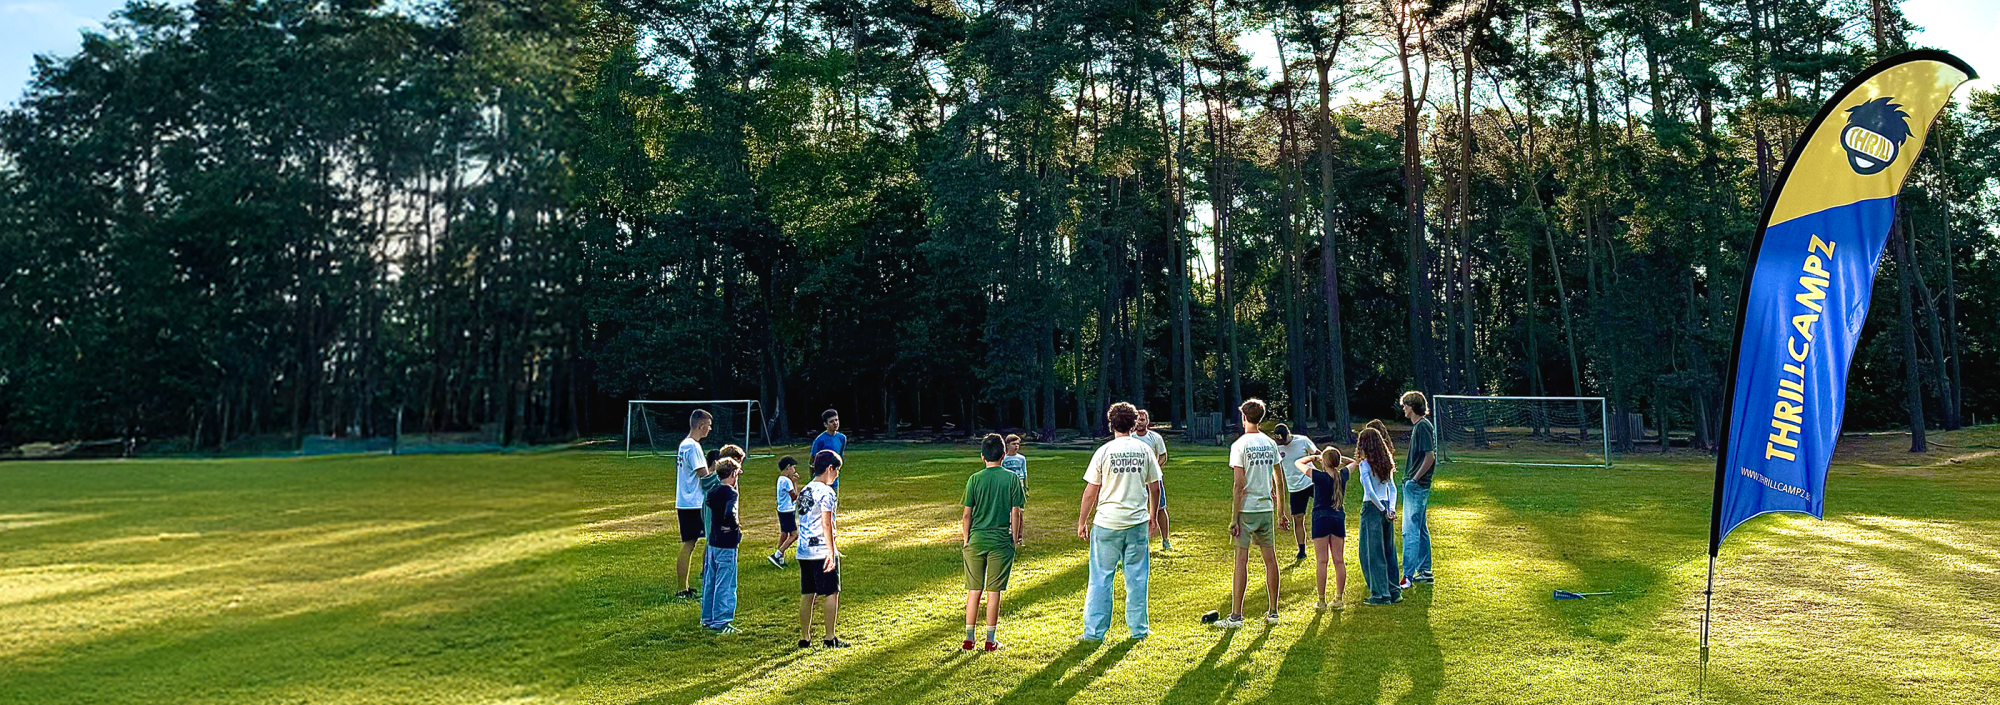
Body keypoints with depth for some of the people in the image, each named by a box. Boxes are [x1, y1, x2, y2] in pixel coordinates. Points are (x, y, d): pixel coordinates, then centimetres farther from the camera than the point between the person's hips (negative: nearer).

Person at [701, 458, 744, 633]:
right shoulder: (731, 492, -17)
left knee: (710, 582, 16)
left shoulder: (714, 491, 7)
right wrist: (735, 527, -16)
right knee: (725, 585, 0)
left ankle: (707, 618, 25)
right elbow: (730, 513, -32)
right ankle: (720, 622, 3)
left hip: (713, 542, 8)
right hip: (726, 545, -8)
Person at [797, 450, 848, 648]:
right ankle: (830, 638, 6)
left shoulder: (804, 491, 13)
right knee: (831, 594, 3)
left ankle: (804, 638, 15)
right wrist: (831, 552, -17)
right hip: (822, 551, -8)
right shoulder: (826, 492, -12)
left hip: (803, 552, 8)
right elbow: (826, 524, -17)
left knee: (806, 595, 11)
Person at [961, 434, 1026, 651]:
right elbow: (1015, 512, -3)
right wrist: (1015, 539, 7)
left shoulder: (975, 479, -2)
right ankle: (991, 640, 9)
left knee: (974, 590, 9)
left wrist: (965, 539, 9)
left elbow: (966, 514, -2)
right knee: (994, 591, 5)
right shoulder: (1012, 478, -3)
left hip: (976, 540, 1)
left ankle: (969, 638, 12)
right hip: (1001, 540, -1)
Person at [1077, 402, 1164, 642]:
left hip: (1107, 523, -2)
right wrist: (1153, 517, 23)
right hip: (1137, 523, 2)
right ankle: (1138, 629, 16)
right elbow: (1154, 487, 10)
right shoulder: (1144, 450, 3)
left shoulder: (1104, 451, -5)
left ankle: (1094, 630, 7)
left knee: (1100, 578, 4)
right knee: (1137, 577, 11)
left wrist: (1082, 521, 6)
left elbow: (1091, 491, -4)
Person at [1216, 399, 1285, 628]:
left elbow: (1240, 485, -14)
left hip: (1247, 509, -5)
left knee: (1241, 560, -3)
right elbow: (1279, 483, 11)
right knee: (1270, 558, 10)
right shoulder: (1271, 444, 7)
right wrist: (1281, 513, 19)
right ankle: (1273, 612, 17)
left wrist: (1234, 518, -11)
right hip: (1267, 509, 5)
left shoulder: (1239, 445, -10)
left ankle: (1236, 616, -2)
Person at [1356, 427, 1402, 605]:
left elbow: (1369, 492, -20)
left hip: (1372, 509, -7)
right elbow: (1392, 488, 8)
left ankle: (1380, 594, 4)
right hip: (1386, 510, 7)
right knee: (1388, 551, 15)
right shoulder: (1386, 463, 8)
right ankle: (1394, 591, 20)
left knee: (1372, 552, 1)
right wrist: (1391, 508, 1)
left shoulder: (1365, 465, -13)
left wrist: (1382, 509, -13)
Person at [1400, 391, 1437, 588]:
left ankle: (1408, 575, -10)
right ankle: (1425, 572, 22)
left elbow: (1430, 457, -21)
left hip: (1416, 486, -11)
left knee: (1410, 531, -10)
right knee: (1420, 529, 15)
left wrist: (1414, 480, -18)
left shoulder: (1423, 426, -15)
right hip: (1419, 485, 11)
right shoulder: (1419, 425, 15)